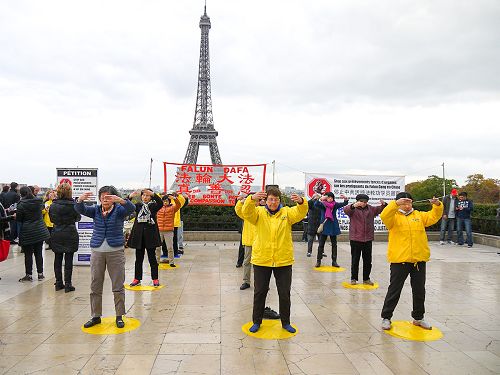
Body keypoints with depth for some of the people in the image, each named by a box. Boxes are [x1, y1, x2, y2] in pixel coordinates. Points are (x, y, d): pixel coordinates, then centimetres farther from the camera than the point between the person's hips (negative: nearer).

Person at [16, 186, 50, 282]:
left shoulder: (21, 204, -12)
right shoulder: (39, 202, 1)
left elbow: (18, 219, -6)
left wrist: (15, 216, 14)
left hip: (27, 233, -4)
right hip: (40, 231, 5)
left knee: (28, 254, 4)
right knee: (38, 253, 11)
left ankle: (29, 275, 10)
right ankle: (40, 274, 15)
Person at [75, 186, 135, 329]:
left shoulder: (119, 210, -3)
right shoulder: (95, 210, 5)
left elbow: (131, 208, -23)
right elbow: (80, 209, -11)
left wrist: (120, 200, -42)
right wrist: (80, 199, -33)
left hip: (116, 251, -3)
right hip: (97, 251, 3)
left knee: (118, 286, 3)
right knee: (95, 286, 10)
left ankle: (119, 316, 16)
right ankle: (95, 316, 23)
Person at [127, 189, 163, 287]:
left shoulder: (153, 206, 1)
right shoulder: (138, 205, 9)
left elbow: (160, 203, -20)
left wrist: (152, 194, -33)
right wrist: (130, 196, -24)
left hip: (150, 234, -3)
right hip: (139, 234, 3)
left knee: (152, 258, 3)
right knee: (138, 259, 10)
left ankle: (155, 279, 11)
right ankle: (137, 279, 19)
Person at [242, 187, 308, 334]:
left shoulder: (287, 212, 1)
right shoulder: (259, 212, -1)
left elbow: (300, 213, -17)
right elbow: (246, 213, -20)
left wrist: (301, 202, -39)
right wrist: (252, 199, -40)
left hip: (283, 261, 1)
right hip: (261, 260, 0)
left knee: (284, 293, 12)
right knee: (259, 292, 12)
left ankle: (286, 322, 30)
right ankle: (256, 321, 29)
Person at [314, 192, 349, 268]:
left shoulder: (335, 205, 3)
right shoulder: (323, 204, -5)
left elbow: (344, 204, -3)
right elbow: (316, 204, -23)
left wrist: (345, 198, -24)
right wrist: (321, 199, -41)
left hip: (333, 227, 3)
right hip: (324, 226, -3)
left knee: (334, 244, 8)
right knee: (321, 244, 2)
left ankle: (334, 261, 17)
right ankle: (318, 261, 10)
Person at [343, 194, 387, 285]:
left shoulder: (371, 209, 10)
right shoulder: (353, 209, -5)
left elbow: (380, 209, 6)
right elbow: (345, 210, -25)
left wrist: (384, 205, -18)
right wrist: (353, 206, -47)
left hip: (368, 239, 4)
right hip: (355, 239, -4)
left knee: (368, 260, 10)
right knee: (355, 259, 5)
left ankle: (366, 279, 23)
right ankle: (353, 278, 16)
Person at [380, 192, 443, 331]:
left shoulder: (419, 215, 13)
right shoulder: (394, 216, -1)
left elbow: (434, 216, 8)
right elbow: (384, 216, -20)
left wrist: (437, 205, -10)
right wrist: (396, 203, -32)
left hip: (419, 259, 4)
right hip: (399, 260, -4)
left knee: (419, 291, 15)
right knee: (394, 290, 3)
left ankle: (418, 317, 32)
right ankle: (386, 317, 15)